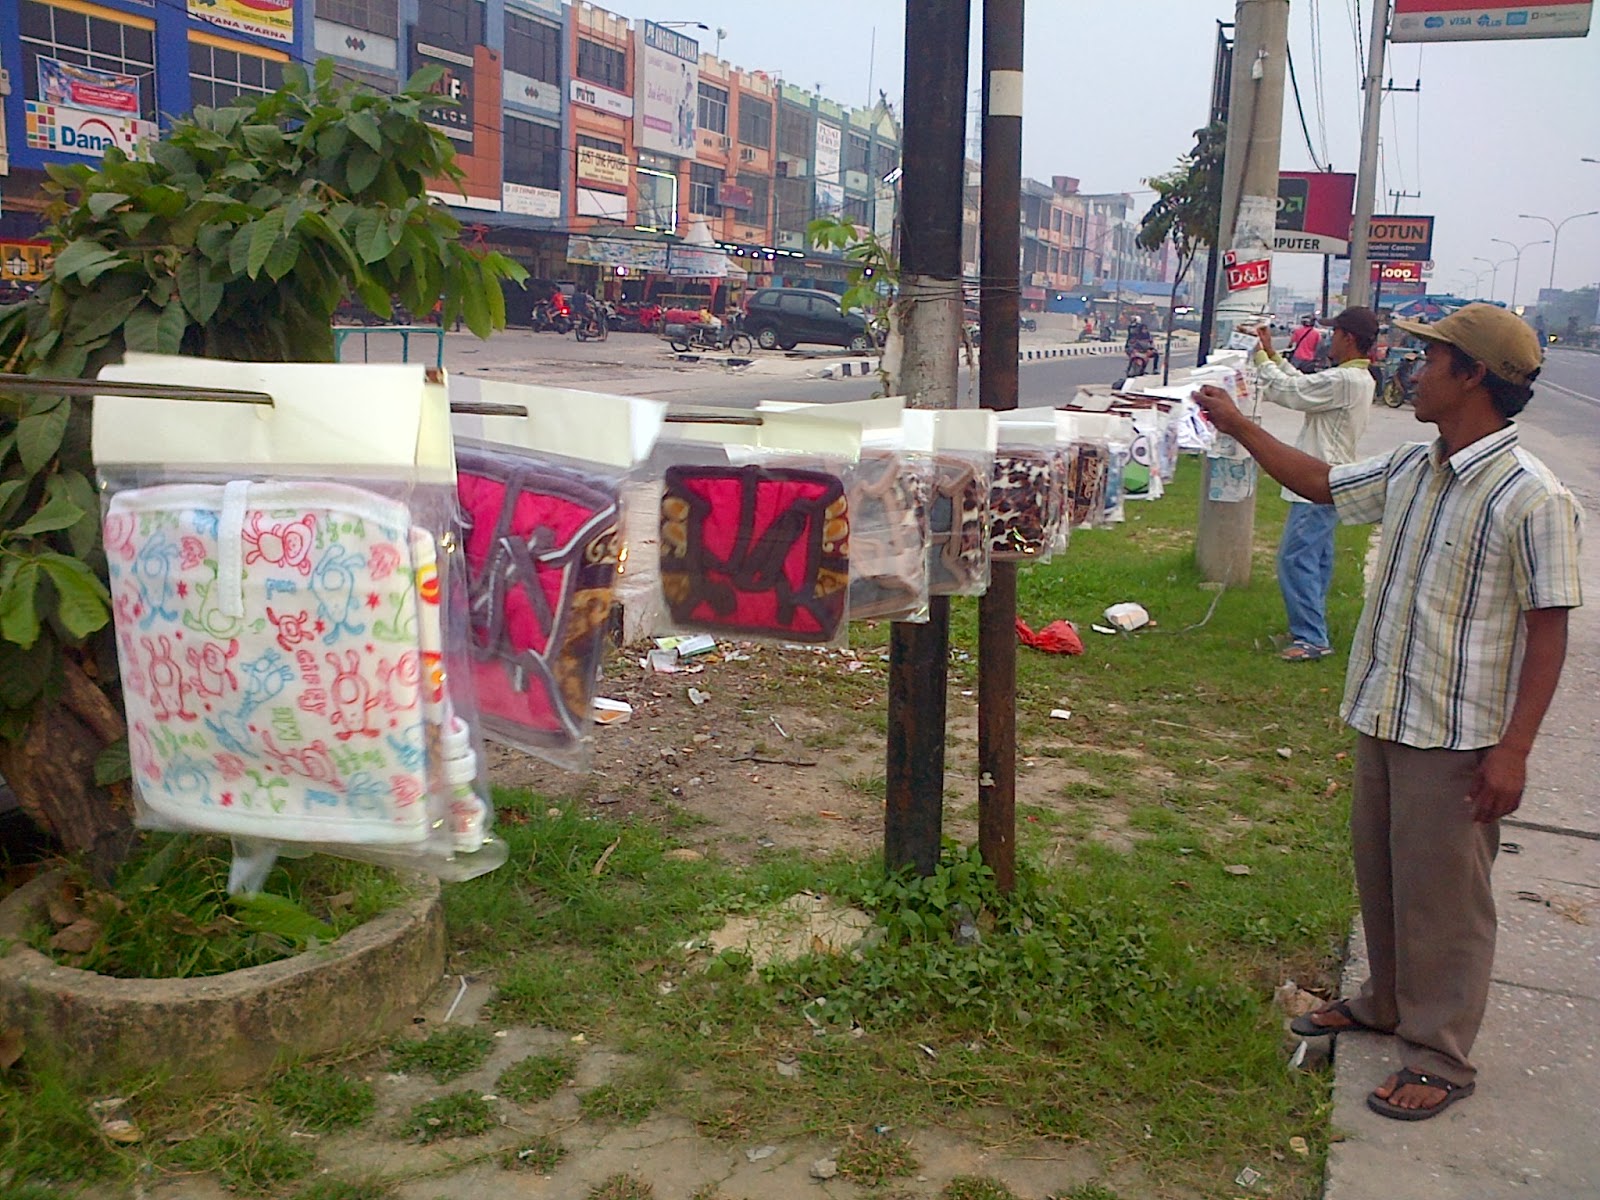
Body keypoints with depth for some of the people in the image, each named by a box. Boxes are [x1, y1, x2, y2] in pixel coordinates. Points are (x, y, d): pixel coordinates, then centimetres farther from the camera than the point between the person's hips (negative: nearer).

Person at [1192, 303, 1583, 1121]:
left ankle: (1442, 1058, 21)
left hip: (1456, 739, -8)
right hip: (1383, 715, 8)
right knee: (1379, 873, 21)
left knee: (1441, 897, 5)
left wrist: (1513, 749, -20)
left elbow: (1549, 628, -17)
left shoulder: (1530, 498, -19)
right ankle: (1387, 1003, 42)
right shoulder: (1411, 470, 4)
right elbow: (1322, 484, 21)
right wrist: (1238, 426, 20)